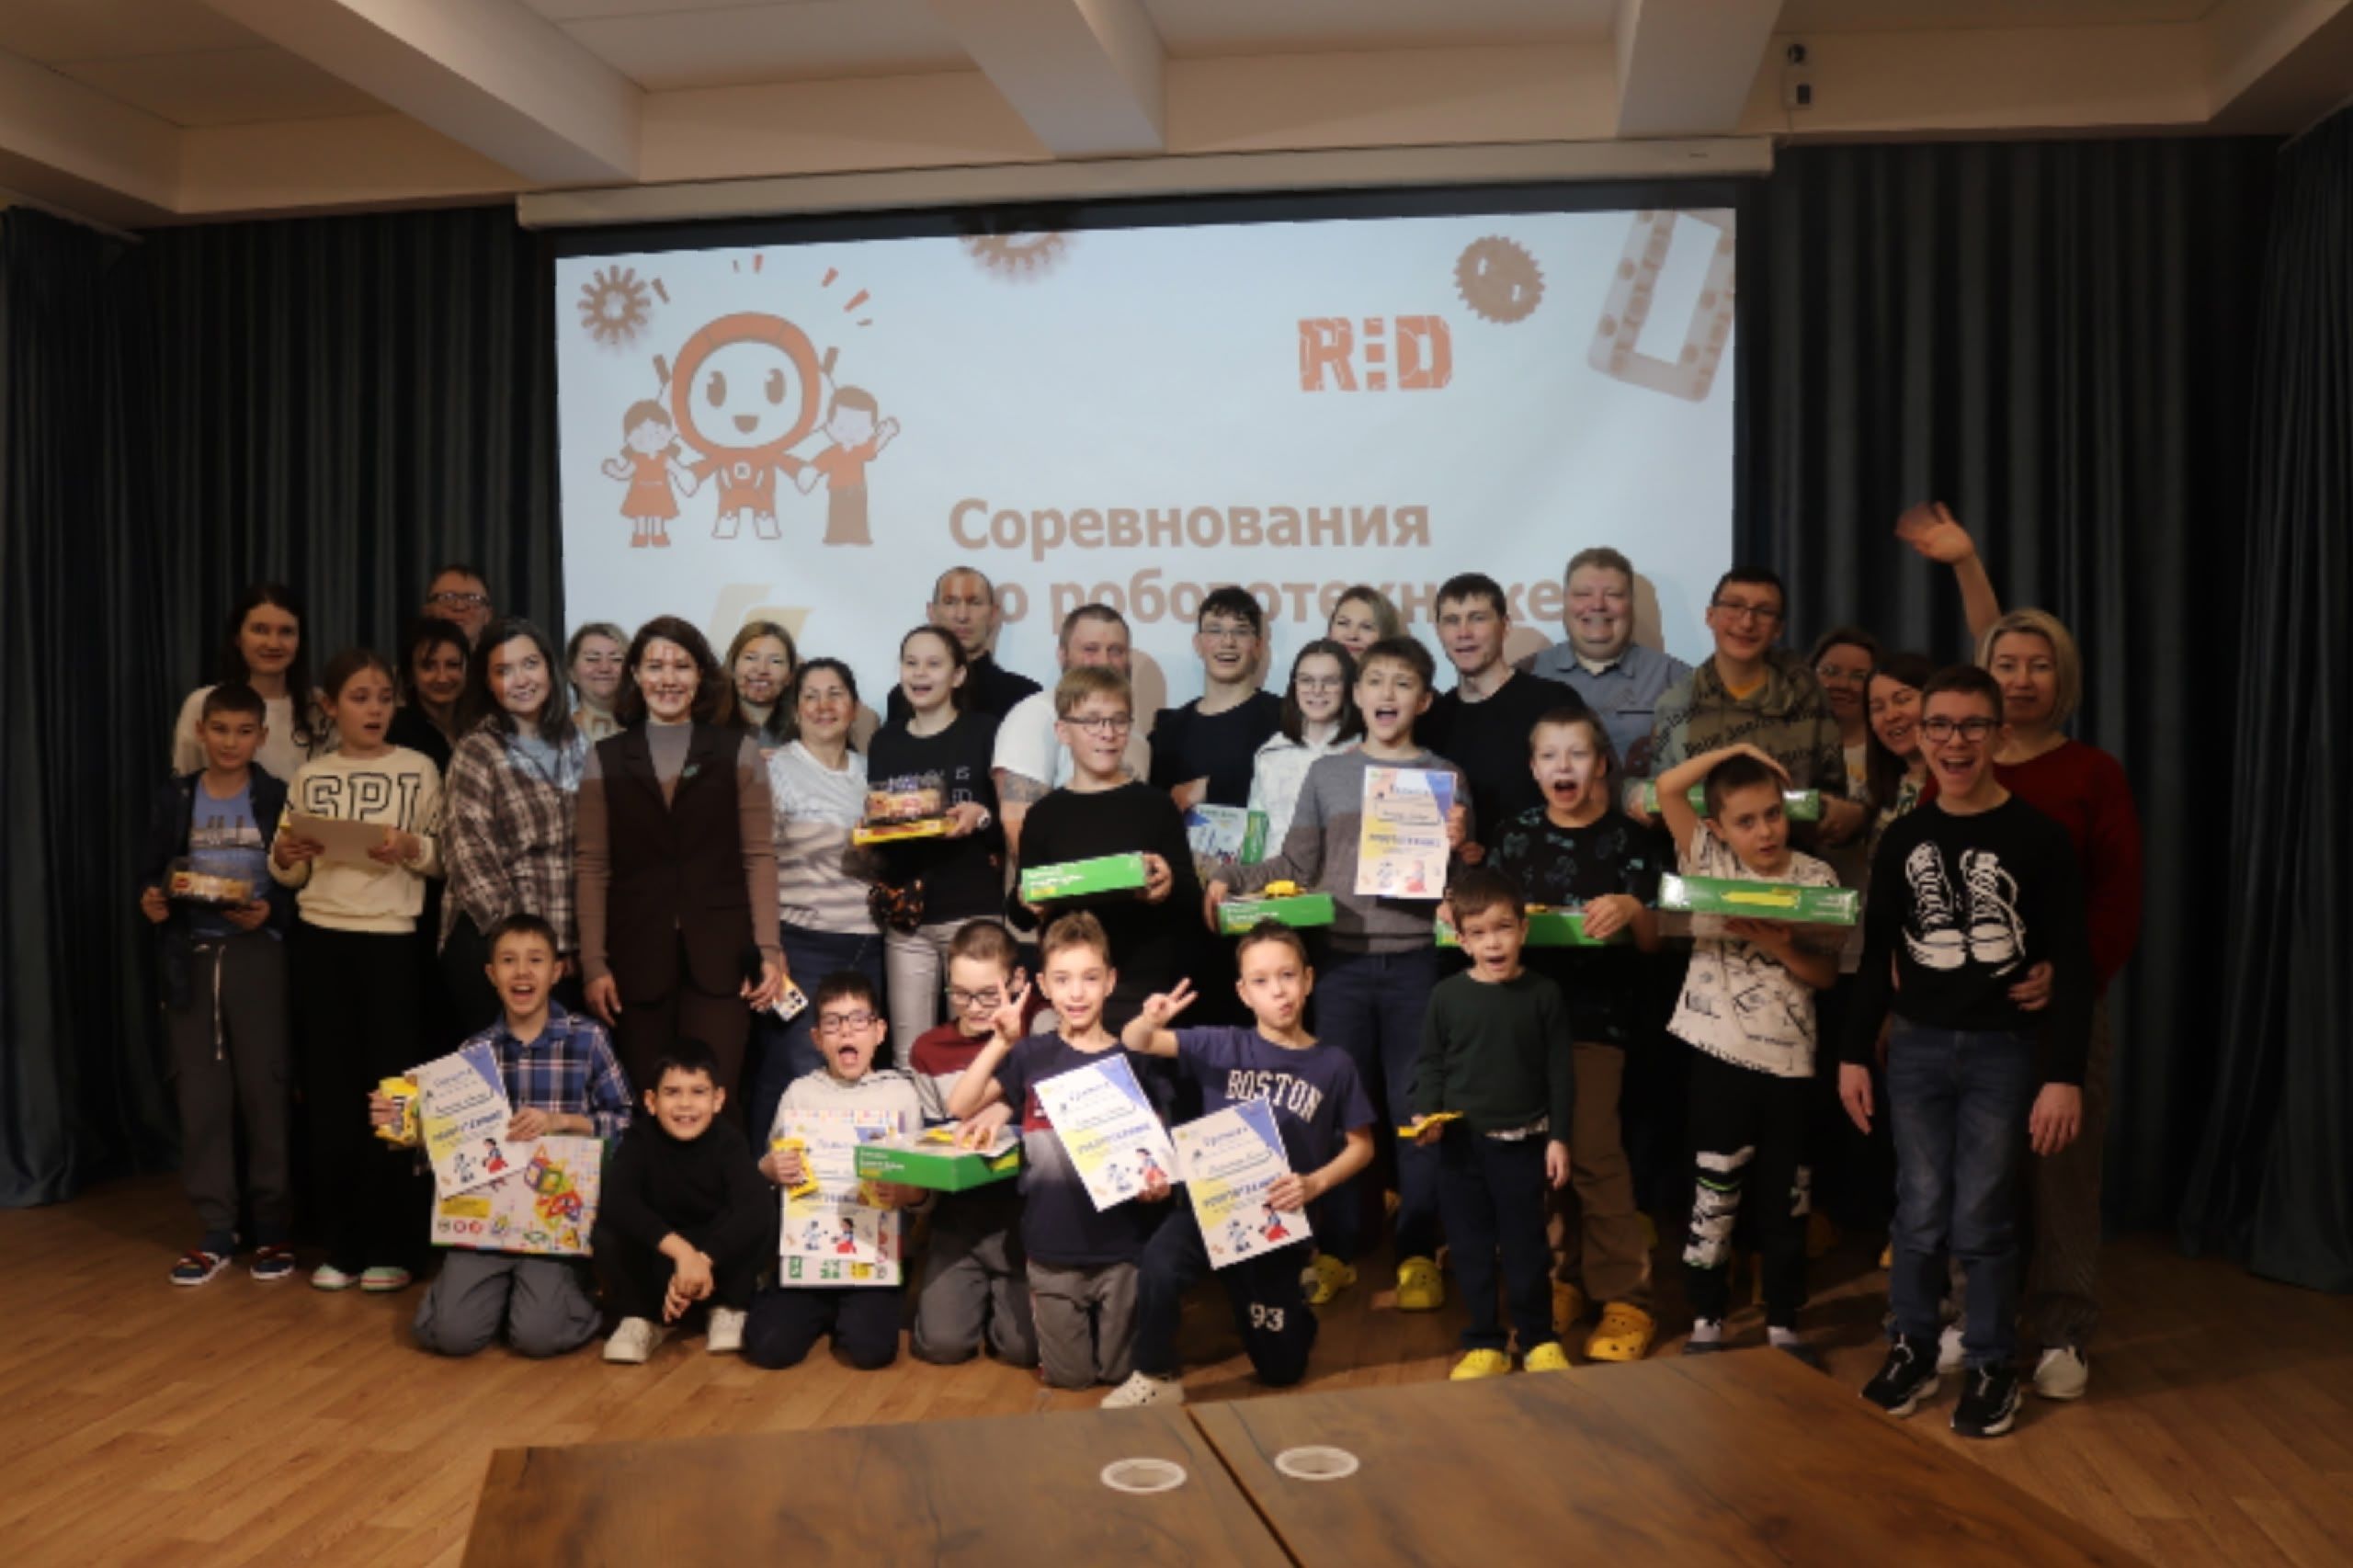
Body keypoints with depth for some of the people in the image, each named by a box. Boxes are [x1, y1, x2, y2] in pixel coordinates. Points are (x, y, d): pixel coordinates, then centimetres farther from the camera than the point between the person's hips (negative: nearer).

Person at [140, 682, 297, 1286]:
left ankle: (274, 1228, 10)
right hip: (192, 957, 3)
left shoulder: (279, 798, -2)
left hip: (259, 955, -3)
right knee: (201, 1095, 5)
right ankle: (215, 1231, 14)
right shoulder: (174, 799, 6)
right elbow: (153, 875, 11)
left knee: (266, 1090, 0)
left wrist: (270, 912, -19)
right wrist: (150, 902, -10)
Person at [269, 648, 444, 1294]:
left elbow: (445, 860, 2)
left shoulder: (419, 771, 1)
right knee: (328, 1089, 5)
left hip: (392, 940, -2)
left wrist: (412, 849, -18)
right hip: (320, 940, 3)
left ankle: (389, 1247, 9)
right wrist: (283, 857, -10)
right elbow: (291, 876, 11)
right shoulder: (309, 777, 8)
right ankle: (342, 1245, 15)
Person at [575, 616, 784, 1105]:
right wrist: (593, 964, -2)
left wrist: (770, 951, -4)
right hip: (637, 958, 1)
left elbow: (759, 857, 3)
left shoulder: (737, 752, 7)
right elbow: (590, 867, 5)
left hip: (719, 955, -1)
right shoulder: (606, 758, 10)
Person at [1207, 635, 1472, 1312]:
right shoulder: (1326, 773, 8)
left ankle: (1419, 1254, 15)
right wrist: (1232, 880, -7)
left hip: (1414, 960, -1)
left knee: (1416, 1107, 4)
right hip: (1342, 959, 2)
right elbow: (1296, 864, 6)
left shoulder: (1444, 776, 4)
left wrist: (1459, 846, -18)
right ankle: (1336, 1250, 18)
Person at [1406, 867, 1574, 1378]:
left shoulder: (1543, 995, -3)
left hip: (1522, 1143, -1)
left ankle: (1538, 1338, 25)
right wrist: (1425, 1114, -11)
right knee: (1470, 1246, 9)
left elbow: (1560, 1072, 1)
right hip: (1460, 1143, 1)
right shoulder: (1447, 995, -3)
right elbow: (1431, 1065, 5)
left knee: (1525, 1246, 6)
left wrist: (1558, 1138, -2)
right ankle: (1484, 1343, 22)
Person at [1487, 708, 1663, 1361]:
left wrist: (1633, 909, -19)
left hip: (1597, 1012, -3)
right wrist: (1464, 912, -10)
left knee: (1592, 1151, -8)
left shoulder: (1627, 838, 0)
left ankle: (1624, 1296, 3)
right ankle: (1560, 1277, 21)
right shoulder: (1515, 835, 7)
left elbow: (1651, 941, 1)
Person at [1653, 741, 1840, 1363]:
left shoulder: (1816, 878, 0)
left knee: (1785, 1196, 12)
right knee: (1714, 1193, 6)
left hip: (1790, 1057, 1)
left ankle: (1783, 1323, 25)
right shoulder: (1708, 860, 0)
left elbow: (1827, 974, -2)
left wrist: (1780, 946, -19)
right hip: (1722, 1052, -1)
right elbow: (1667, 788, -9)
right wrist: (1734, 751, -5)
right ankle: (1706, 1319, 19)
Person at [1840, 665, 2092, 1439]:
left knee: (1982, 1221, 3)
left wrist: (2064, 1074, -12)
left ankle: (1991, 1368, 20)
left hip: (2005, 1051, -3)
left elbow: (2072, 964, -7)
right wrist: (1855, 1052, 9)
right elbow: (1876, 956, 11)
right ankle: (1913, 1348, 25)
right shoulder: (1902, 839, 5)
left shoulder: (2038, 837, -7)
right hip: (1917, 1047, 3)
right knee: (1920, 1214, 9)